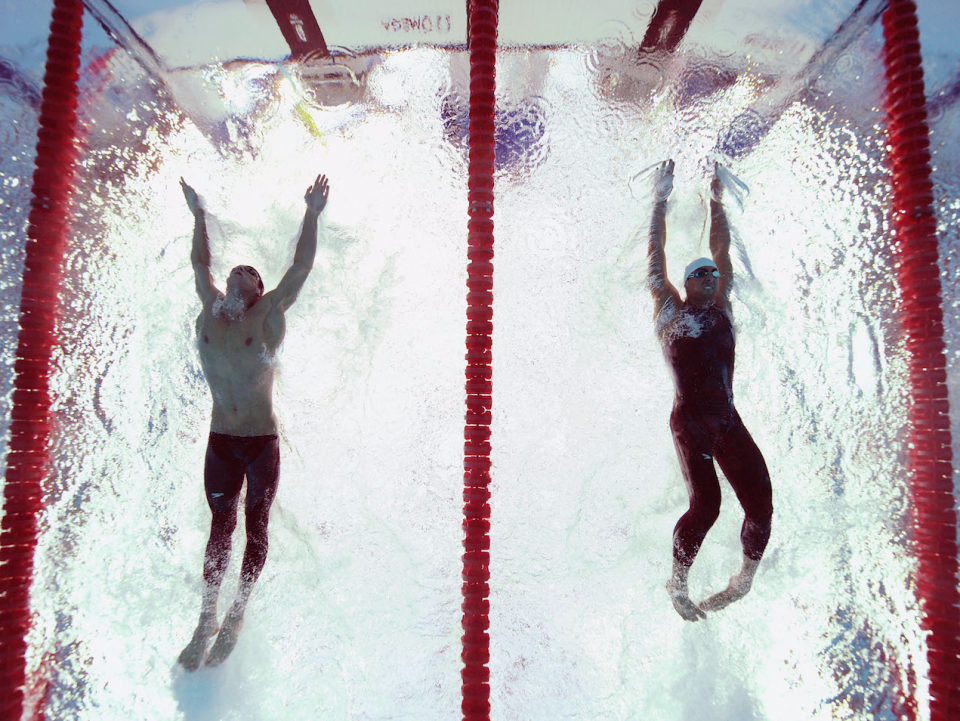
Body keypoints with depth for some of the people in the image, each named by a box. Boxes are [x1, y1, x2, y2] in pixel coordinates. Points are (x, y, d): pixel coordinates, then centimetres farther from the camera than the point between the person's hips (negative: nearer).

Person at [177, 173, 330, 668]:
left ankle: (237, 613, 21)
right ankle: (207, 620, 18)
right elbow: (200, 262, 21)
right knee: (220, 526, 9)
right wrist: (199, 214, 25)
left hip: (262, 441, -3)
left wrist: (312, 215, -10)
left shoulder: (268, 315, -3)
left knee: (255, 526, 7)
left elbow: (302, 266, -8)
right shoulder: (209, 311, 6)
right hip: (220, 441, 3)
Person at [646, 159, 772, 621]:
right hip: (689, 420, -5)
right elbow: (656, 257, 7)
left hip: (728, 421, 5)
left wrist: (716, 202, 25)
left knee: (760, 500, -4)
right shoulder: (669, 311, 7)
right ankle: (678, 583, 6)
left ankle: (745, 579, 18)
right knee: (706, 503, -16)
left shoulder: (721, 310, 17)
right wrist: (660, 202, 11)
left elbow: (722, 252, 21)